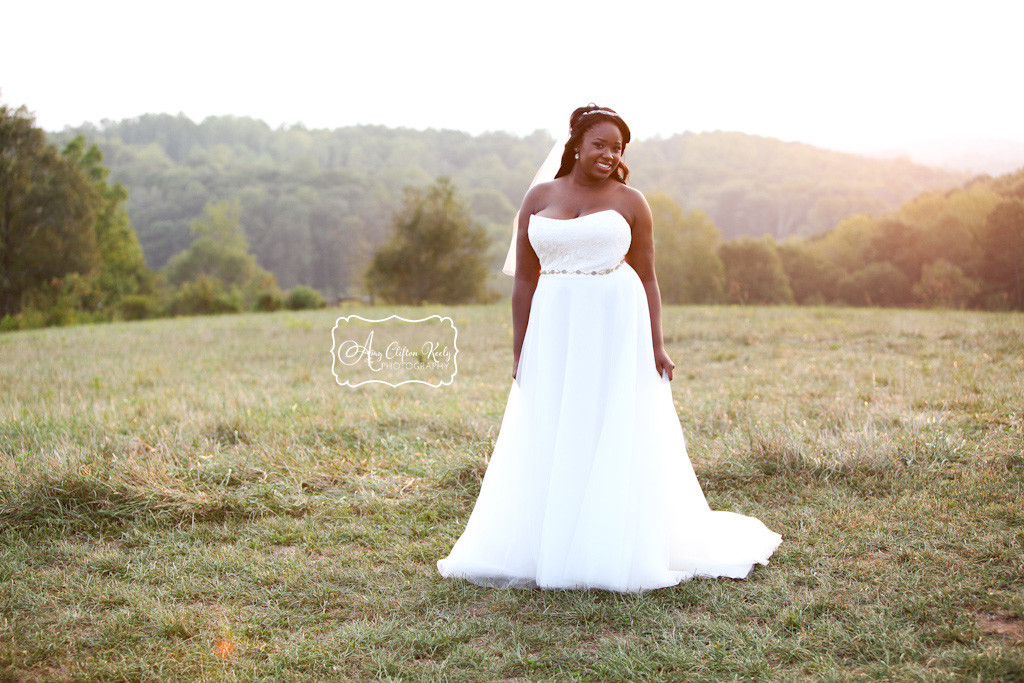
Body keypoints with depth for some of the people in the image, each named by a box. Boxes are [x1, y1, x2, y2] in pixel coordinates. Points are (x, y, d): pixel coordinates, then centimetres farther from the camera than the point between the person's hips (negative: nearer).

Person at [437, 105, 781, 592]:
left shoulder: (630, 203, 3)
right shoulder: (539, 198, 7)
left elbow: (648, 279, 3)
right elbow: (524, 279, 6)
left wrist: (656, 346, -5)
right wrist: (519, 351, 2)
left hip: (617, 330, -2)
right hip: (556, 333, 2)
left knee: (616, 439, 0)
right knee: (549, 443, 6)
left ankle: (618, 551, 10)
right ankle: (548, 548, 17)